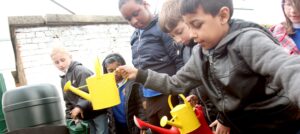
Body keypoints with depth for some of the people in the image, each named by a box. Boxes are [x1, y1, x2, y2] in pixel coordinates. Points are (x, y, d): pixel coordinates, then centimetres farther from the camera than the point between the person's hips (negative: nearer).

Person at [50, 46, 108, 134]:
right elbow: (68, 101, 19)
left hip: (98, 112, -7)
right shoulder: (63, 80, 15)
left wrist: (80, 106, -32)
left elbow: (89, 92, -21)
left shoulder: (81, 70, -11)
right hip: (85, 116, 7)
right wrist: (70, 117, 10)